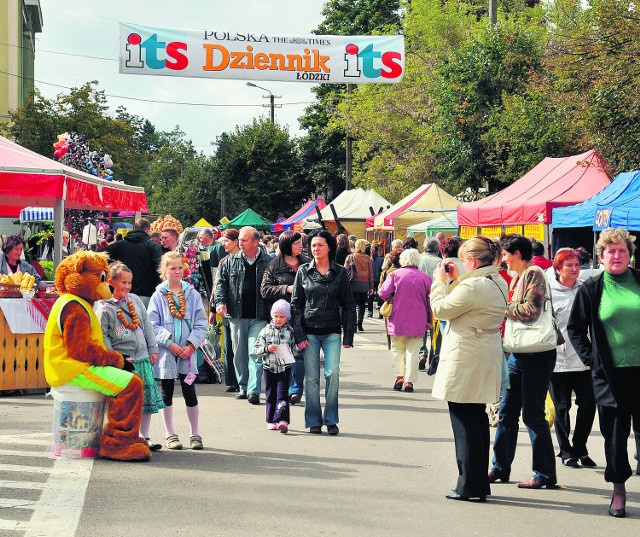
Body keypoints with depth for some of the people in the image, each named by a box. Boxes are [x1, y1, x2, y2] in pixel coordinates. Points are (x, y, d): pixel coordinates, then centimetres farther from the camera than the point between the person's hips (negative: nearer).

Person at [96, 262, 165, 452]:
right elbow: (102, 335, -6)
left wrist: (153, 349, 11)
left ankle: (144, 436, 16)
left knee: (148, 397, 5)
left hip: (142, 357, 5)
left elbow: (147, 325, 14)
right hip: (121, 360, -5)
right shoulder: (105, 308, -4)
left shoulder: (135, 300, 11)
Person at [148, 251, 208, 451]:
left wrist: (191, 345, -9)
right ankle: (169, 434, 16)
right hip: (165, 352, -1)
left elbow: (201, 324, 3)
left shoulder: (192, 294, 5)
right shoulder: (158, 296, 0)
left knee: (189, 391, 3)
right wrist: (169, 343, -14)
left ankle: (194, 434, 14)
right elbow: (152, 325, -4)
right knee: (166, 393, 6)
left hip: (188, 352, 1)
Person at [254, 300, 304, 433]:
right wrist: (266, 349, -15)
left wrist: (299, 347, -11)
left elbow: (293, 351, 8)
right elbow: (256, 349, 2)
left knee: (282, 394, -9)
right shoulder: (266, 331, 2)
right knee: (270, 395, 8)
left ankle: (282, 420, -16)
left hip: (285, 367, -1)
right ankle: (271, 421, 17)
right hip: (269, 367, 1)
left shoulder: (290, 332, 2)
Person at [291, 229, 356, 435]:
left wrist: (348, 335, 0)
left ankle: (331, 420, 1)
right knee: (312, 377, 0)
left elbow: (348, 305, 6)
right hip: (309, 331, 0)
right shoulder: (303, 271, 5)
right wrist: (299, 334, -4)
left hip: (332, 332, 0)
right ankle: (314, 421, 10)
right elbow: (296, 304, 5)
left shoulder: (340, 272, 4)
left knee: (333, 373, -10)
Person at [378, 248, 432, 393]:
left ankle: (399, 376, 7)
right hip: (418, 321, 0)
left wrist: (390, 300, 13)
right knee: (413, 352, 3)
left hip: (397, 320, 0)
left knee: (398, 350, 15)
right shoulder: (425, 278, 0)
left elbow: (383, 293, -10)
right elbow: (430, 301, 6)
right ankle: (409, 380, -2)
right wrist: (429, 320, 16)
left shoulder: (395, 274, -3)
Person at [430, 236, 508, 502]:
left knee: (465, 423, -3)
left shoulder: (472, 286, -21)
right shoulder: (499, 283, 9)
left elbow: (441, 309, -13)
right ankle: (480, 484, 21)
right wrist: (456, 280, 17)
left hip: (465, 363, -9)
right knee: (478, 419, 15)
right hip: (486, 360, 9)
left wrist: (440, 281, 1)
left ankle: (470, 487, 0)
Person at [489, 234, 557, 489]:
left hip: (537, 355, -9)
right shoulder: (517, 277, 15)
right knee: (507, 412, 11)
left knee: (533, 414, -4)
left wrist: (502, 305, -13)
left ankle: (545, 473, 4)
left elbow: (530, 312, -23)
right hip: (517, 352, 9)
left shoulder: (534, 274, -12)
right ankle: (500, 467, 20)